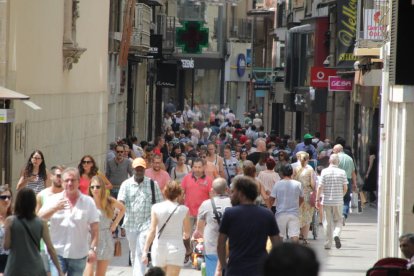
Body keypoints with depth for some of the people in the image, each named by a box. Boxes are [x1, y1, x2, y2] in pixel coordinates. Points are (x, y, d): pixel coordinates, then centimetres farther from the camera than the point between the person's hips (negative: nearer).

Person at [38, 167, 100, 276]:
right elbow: (40, 218, -8)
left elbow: (94, 228, 0)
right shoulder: (53, 200, 3)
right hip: (57, 252, -1)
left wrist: (93, 248, -9)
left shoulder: (88, 202, 2)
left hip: (78, 255, 1)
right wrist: (55, 208, -22)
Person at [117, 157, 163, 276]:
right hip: (131, 223, 2)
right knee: (134, 252, 16)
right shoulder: (126, 184, 1)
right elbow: (121, 201, -11)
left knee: (141, 253, -13)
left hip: (146, 223, -2)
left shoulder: (152, 184, 0)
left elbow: (159, 204, 4)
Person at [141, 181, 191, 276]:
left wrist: (145, 250, -5)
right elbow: (187, 232, 5)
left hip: (159, 246, 2)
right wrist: (185, 234, 29)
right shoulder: (183, 210, -4)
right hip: (176, 246, -2)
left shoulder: (156, 208, -2)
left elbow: (152, 230, -7)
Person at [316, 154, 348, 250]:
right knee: (338, 221, 13)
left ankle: (328, 243, 12)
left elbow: (320, 187, -8)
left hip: (327, 201, 0)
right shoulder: (342, 172, -2)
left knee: (327, 222, 9)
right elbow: (345, 188, -1)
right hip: (338, 201, 0)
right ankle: (336, 235, -16)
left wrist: (317, 200, -2)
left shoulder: (324, 171, -5)